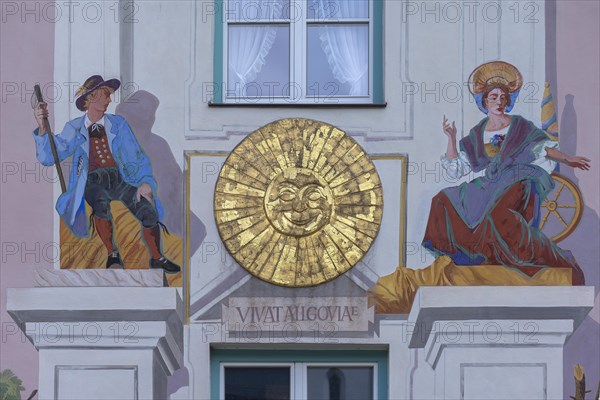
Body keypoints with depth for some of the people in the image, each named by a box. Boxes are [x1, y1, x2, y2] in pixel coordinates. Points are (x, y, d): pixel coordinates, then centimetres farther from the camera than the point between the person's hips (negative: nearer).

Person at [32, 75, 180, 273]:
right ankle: (112, 254, -17)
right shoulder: (74, 128, 7)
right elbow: (48, 157, 0)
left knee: (148, 211, -25)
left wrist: (145, 181, -13)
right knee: (101, 203, -38)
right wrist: (42, 127, -14)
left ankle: (157, 258, 0)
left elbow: (136, 156, 5)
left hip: (119, 177, 2)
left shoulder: (118, 124, 10)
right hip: (93, 181, -2)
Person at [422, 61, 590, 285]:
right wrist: (451, 138, 6)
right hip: (489, 187, 5)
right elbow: (456, 168, 14)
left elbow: (544, 148, 5)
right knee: (444, 201, -8)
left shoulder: (520, 126, 10)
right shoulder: (476, 135, 17)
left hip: (518, 183, -5)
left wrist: (567, 160, -9)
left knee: (498, 213, -35)